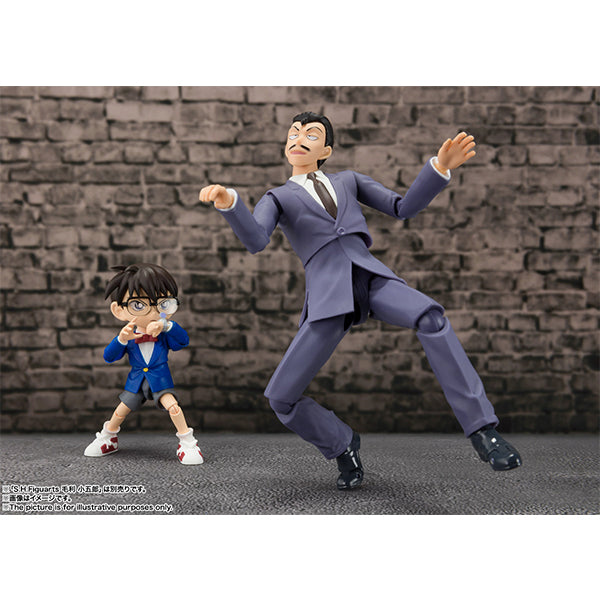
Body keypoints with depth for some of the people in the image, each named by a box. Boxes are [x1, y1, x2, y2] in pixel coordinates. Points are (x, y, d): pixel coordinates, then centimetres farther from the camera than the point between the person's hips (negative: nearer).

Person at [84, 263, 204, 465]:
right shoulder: (128, 337, -9)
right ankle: (107, 438, 36)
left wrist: (167, 325, -37)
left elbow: (183, 340, -25)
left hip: (160, 379, -1)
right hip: (136, 380, 2)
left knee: (171, 403, -21)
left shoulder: (165, 335, -9)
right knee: (122, 409, 11)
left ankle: (187, 442, -11)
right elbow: (109, 357, -11)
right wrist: (121, 340, -27)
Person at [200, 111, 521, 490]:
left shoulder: (348, 180, 27)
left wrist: (441, 166, 2)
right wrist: (228, 203, -25)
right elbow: (255, 240, -4)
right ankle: (344, 447, 19)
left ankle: (481, 429, -25)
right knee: (281, 398, -9)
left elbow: (404, 208, 18)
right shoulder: (277, 198, 19)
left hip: (372, 278, 1)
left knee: (430, 317, -32)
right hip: (328, 296, -1)